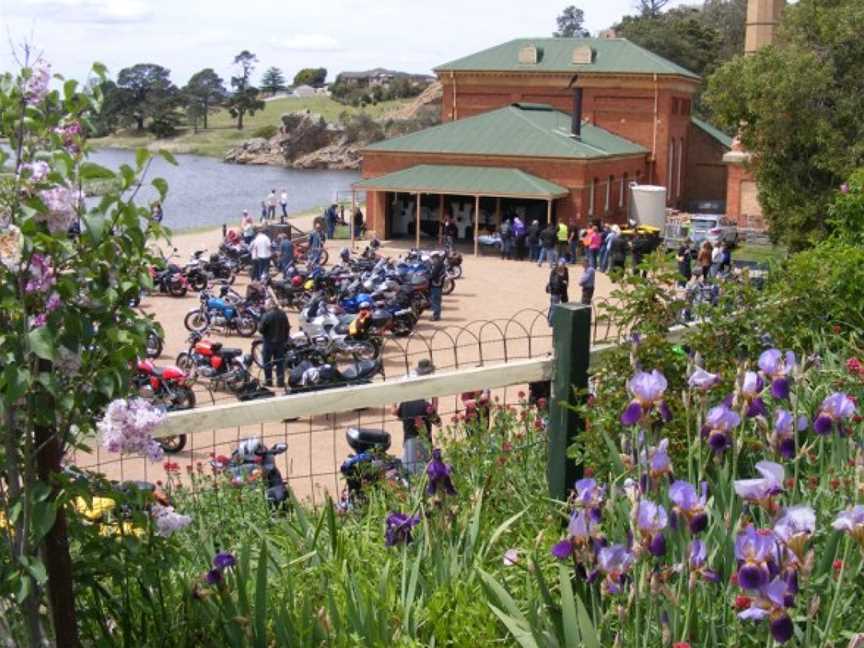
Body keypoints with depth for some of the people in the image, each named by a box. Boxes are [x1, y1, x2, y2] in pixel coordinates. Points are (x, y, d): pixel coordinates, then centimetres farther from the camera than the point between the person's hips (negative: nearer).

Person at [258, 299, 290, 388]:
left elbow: (261, 329, -16)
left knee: (267, 362, 6)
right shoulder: (283, 314, 3)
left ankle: (268, 380, 5)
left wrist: (259, 324, 5)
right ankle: (280, 381, 9)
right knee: (280, 362, 10)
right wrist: (285, 339, 17)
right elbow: (287, 328, 8)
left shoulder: (267, 315, -17)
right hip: (281, 342, 5)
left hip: (269, 342, -5)